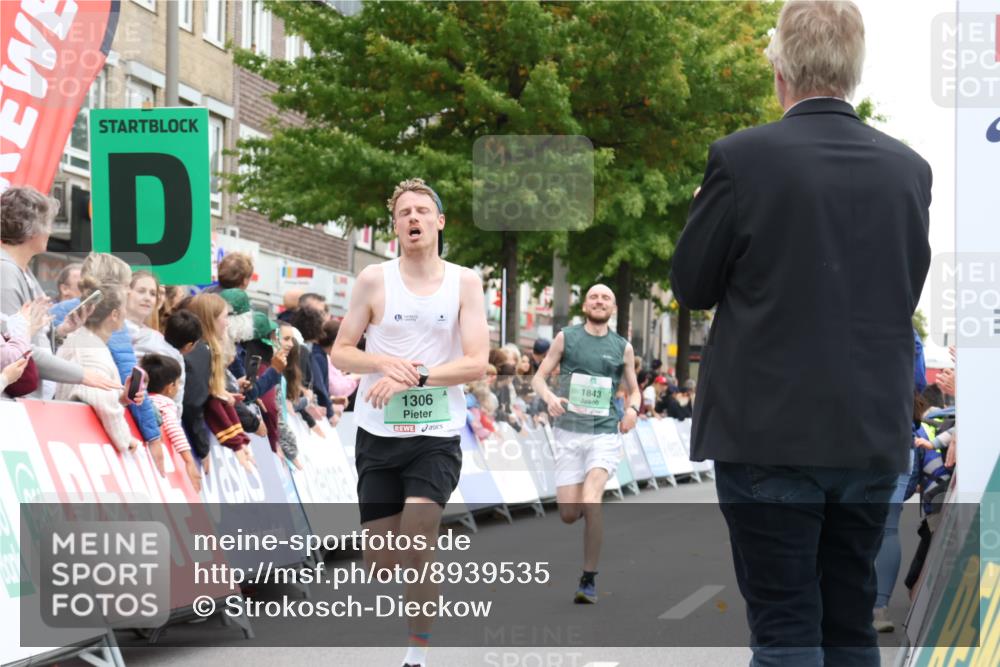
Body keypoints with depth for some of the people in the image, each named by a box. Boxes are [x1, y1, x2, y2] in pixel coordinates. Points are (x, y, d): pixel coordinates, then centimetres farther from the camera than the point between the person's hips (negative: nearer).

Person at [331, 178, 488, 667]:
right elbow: (340, 353, 4)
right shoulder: (374, 280, 1)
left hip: (437, 437, -2)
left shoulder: (464, 282, 0)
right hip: (378, 434, 2)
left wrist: (414, 377, -19)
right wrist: (385, 362, -15)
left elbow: (476, 363, -7)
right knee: (379, 556, 5)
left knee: (415, 554, -14)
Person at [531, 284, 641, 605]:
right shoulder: (566, 338, 5)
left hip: (605, 432, -1)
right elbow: (538, 377, 6)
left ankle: (589, 580, -11)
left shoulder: (623, 348, 8)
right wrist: (549, 396, -16)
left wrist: (633, 409, -7)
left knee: (591, 500, -22)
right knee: (568, 515, -3)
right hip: (569, 433, 1)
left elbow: (634, 390, 16)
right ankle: (591, 507, 37)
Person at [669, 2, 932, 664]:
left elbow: (692, 286, -1)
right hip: (874, 437, 4)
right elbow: (908, 288, 12)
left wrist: (709, 213, 17)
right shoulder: (909, 168, 1)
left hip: (770, 436, -4)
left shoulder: (743, 159, -12)